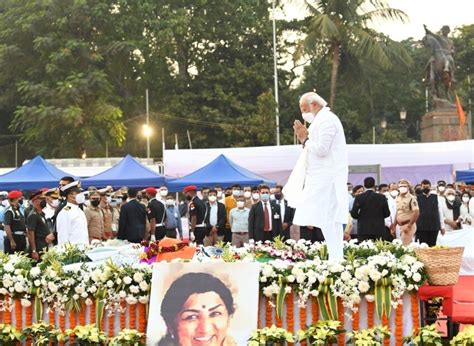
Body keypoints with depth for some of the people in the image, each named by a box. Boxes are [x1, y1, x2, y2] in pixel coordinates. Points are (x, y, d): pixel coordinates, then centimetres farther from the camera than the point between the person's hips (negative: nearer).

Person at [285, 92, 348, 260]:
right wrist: (306, 137, 10)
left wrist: (305, 140, -8)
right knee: (331, 220, 9)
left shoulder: (326, 121, -13)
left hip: (327, 178, -10)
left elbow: (321, 149, -20)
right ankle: (337, 257, 10)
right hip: (326, 178, 10)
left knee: (327, 219, -11)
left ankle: (336, 257, -11)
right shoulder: (322, 120, 19)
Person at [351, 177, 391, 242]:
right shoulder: (382, 197, -1)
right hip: (379, 230, 1)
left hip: (364, 230, 0)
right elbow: (387, 214, 3)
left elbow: (353, 214, -5)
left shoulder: (359, 198, -3)